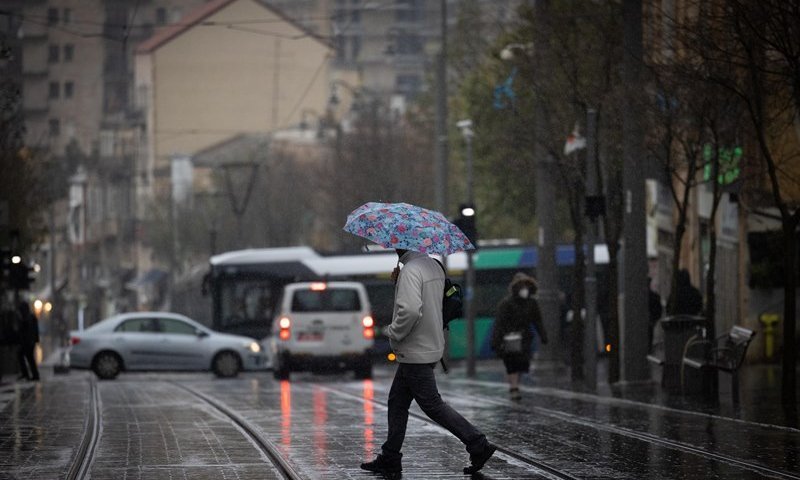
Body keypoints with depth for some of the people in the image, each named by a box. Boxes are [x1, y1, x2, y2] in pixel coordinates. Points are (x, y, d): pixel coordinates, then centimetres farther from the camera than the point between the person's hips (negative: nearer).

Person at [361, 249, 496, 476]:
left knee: (432, 405, -3)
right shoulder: (435, 267, 9)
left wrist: (393, 332, -17)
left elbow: (411, 310, -33)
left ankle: (478, 445, -3)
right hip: (432, 345, 10)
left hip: (415, 353, -10)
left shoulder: (411, 271, -21)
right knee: (397, 402, 15)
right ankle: (390, 459, 20)